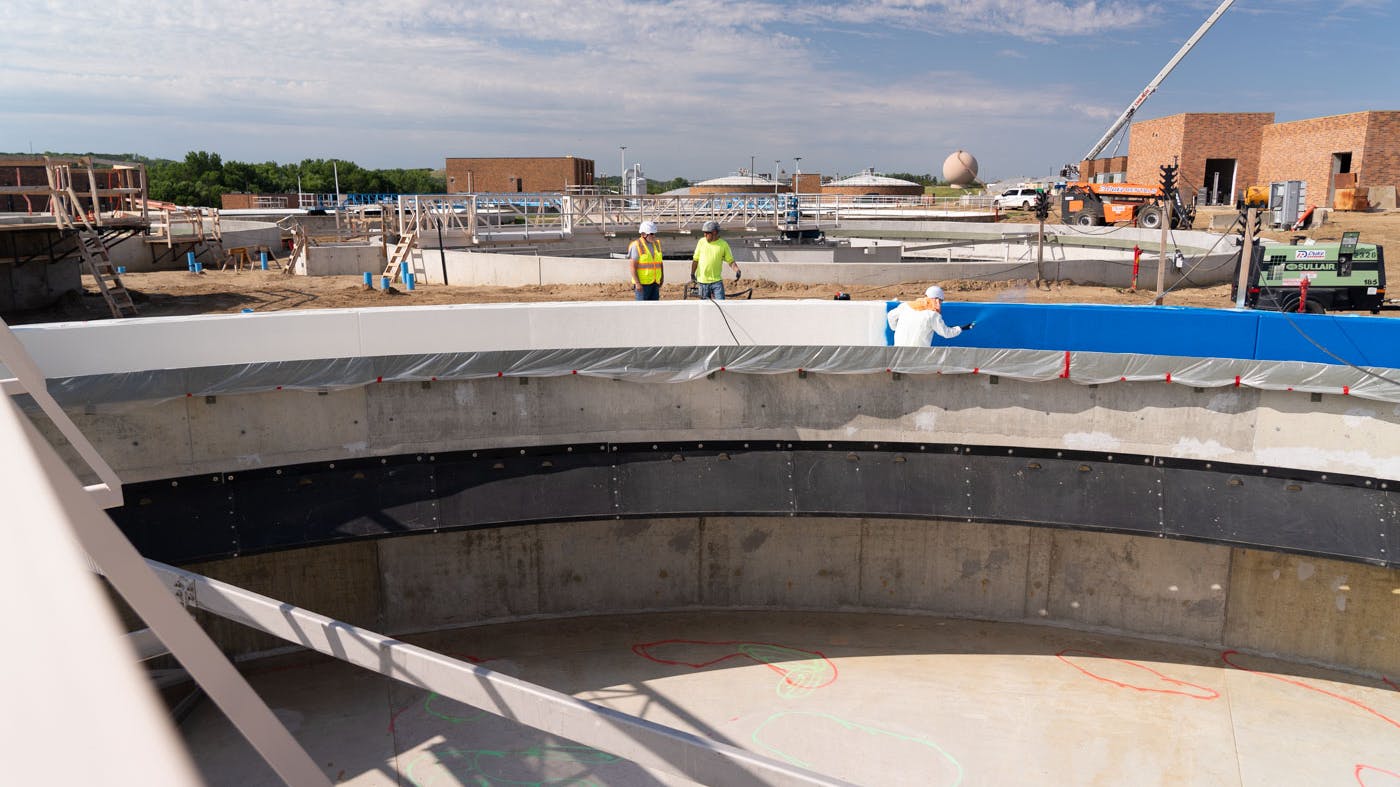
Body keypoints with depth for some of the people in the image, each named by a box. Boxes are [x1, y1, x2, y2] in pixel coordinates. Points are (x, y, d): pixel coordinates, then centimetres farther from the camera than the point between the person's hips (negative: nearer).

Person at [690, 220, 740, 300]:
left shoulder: (723, 244, -2)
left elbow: (730, 261, 1)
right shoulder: (701, 242, 1)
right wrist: (692, 274, 0)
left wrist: (737, 270, -15)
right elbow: (695, 259, 7)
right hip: (702, 281, 1)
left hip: (716, 281, -1)